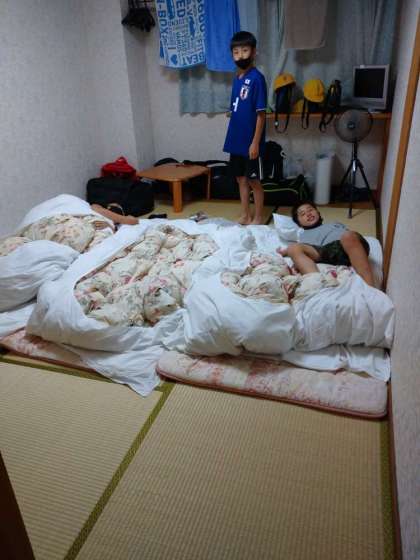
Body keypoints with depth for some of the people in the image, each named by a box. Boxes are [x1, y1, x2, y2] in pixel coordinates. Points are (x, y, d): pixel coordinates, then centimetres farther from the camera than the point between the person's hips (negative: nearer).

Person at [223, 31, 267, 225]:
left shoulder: (257, 78, -12)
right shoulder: (236, 79, 10)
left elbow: (261, 114, -15)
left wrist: (255, 142, -18)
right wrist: (232, 137, 14)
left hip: (250, 142, -7)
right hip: (236, 140, 8)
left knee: (254, 180, 3)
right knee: (241, 178, 14)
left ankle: (258, 218, 15)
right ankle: (245, 215, 26)